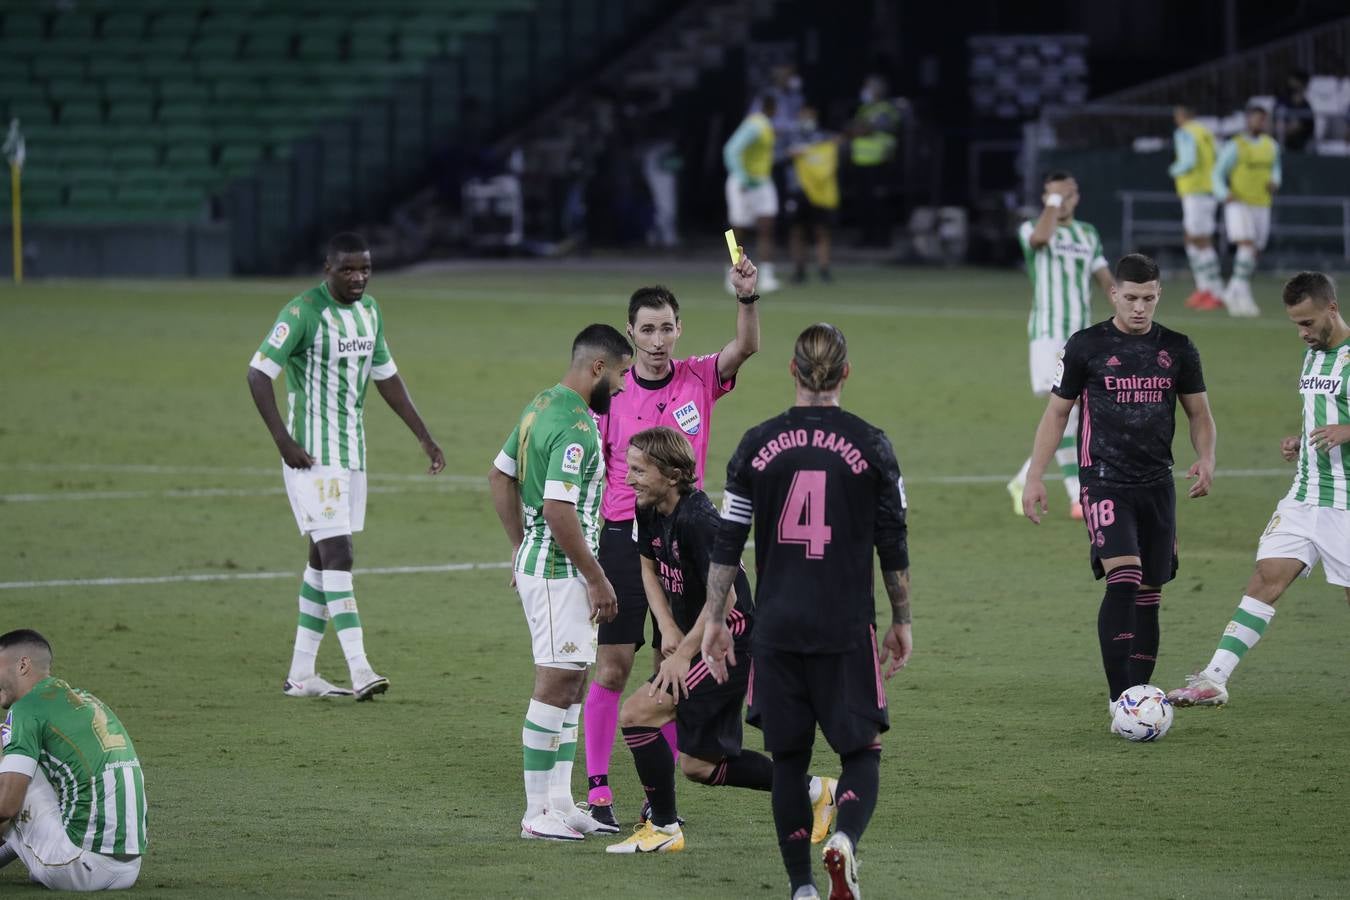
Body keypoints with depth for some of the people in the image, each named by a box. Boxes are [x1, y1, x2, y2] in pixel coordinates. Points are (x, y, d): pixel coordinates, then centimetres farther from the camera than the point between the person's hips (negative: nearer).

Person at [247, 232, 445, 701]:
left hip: (352, 452, 8)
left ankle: (300, 674, 15)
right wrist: (284, 442, -19)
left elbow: (386, 376, 21)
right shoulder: (303, 312, -14)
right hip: (313, 456, -8)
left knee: (324, 558, 10)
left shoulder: (369, 311, 11)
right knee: (337, 554, -14)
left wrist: (424, 437, 20)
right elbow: (259, 373, -15)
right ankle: (360, 671, -20)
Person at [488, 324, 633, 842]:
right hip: (560, 571, -10)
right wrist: (597, 580, -19)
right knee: (556, 686, -6)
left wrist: (520, 547, 23)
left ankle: (560, 804, 18)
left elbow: (500, 477, 19)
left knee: (572, 684, 15)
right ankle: (538, 814, -2)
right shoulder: (574, 428, -20)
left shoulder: (541, 407, 10)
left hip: (536, 561, 10)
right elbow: (558, 510, -26)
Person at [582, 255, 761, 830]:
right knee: (611, 668, -4)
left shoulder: (700, 380, 2)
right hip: (622, 539, -2)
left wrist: (748, 297, -33)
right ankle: (598, 793, -1)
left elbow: (745, 348, -15)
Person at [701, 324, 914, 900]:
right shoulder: (870, 446, -3)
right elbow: (894, 547, 1)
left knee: (788, 759, 11)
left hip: (776, 630, 2)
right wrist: (902, 621, 12)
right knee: (861, 752, 7)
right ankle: (844, 839, -21)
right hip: (848, 630, -1)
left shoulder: (758, 446, 1)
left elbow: (727, 544, 2)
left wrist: (714, 620, 10)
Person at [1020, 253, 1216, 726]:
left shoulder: (1177, 349, 8)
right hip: (1105, 482, -4)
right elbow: (1056, 412, 6)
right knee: (1123, 579, -21)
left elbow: (1199, 413, 16)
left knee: (1149, 594, 5)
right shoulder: (1086, 346, -1)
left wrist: (1206, 458, -3)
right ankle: (1121, 703, -26)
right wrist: (1034, 477, 0)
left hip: (1157, 485, 4)